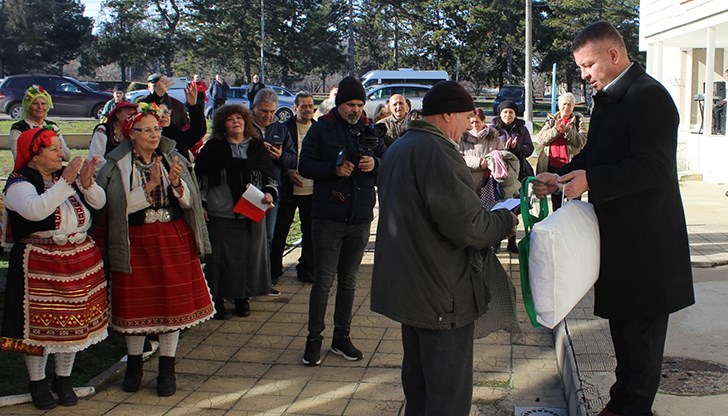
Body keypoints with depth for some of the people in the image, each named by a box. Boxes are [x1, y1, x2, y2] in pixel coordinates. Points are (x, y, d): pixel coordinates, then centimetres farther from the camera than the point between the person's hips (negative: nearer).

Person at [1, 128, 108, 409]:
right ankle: (37, 383, 19)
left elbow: (99, 203, 3)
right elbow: (35, 210, -28)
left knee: (74, 320, 11)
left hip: (80, 260, 6)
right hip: (39, 265, -5)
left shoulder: (67, 175, 9)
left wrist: (86, 183, -17)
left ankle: (64, 380, 27)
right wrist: (66, 183, -30)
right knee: (40, 322, 2)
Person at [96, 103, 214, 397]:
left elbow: (190, 201, -1)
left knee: (173, 303, 4)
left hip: (174, 240, 2)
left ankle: (167, 370, 17)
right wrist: (150, 185, -22)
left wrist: (177, 183, -20)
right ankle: (134, 367, 26)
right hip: (136, 244, -2)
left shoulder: (174, 159, 4)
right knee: (136, 304, 7)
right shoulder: (116, 166, -3)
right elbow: (119, 206, -14)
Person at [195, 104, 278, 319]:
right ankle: (218, 299, 15)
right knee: (220, 258, 1)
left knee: (249, 256, 7)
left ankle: (242, 297, 22)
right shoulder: (213, 148, 4)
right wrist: (202, 205, -3)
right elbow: (200, 178, 4)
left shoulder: (257, 147, 11)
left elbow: (270, 176, 16)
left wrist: (270, 193, -4)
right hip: (221, 214, -2)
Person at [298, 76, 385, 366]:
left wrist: (375, 164, -12)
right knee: (324, 280, -2)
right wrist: (334, 169, -21)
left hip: (360, 217, 4)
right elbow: (305, 166, -5)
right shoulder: (322, 128, -1)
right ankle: (314, 339, 10)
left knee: (349, 280, 12)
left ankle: (342, 337, 23)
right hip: (328, 216, -4)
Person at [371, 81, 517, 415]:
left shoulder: (398, 148, 12)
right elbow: (467, 225, -24)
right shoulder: (436, 150, -19)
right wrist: (506, 220, -6)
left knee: (418, 381, 23)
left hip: (406, 285, 10)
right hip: (441, 294, -10)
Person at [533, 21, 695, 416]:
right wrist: (560, 176, 4)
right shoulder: (608, 98, 11)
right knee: (621, 320, 19)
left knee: (642, 327, 4)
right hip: (619, 235, 9)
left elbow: (655, 167, -26)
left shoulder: (648, 96, -18)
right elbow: (595, 154, 19)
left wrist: (590, 179, -29)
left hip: (645, 239, -9)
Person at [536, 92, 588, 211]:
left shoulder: (578, 120, 7)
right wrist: (555, 130, -16)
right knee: (556, 201, 10)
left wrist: (567, 130, -19)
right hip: (553, 165, 3)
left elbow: (582, 141, -8)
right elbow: (541, 139, -1)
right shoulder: (551, 119, 13)